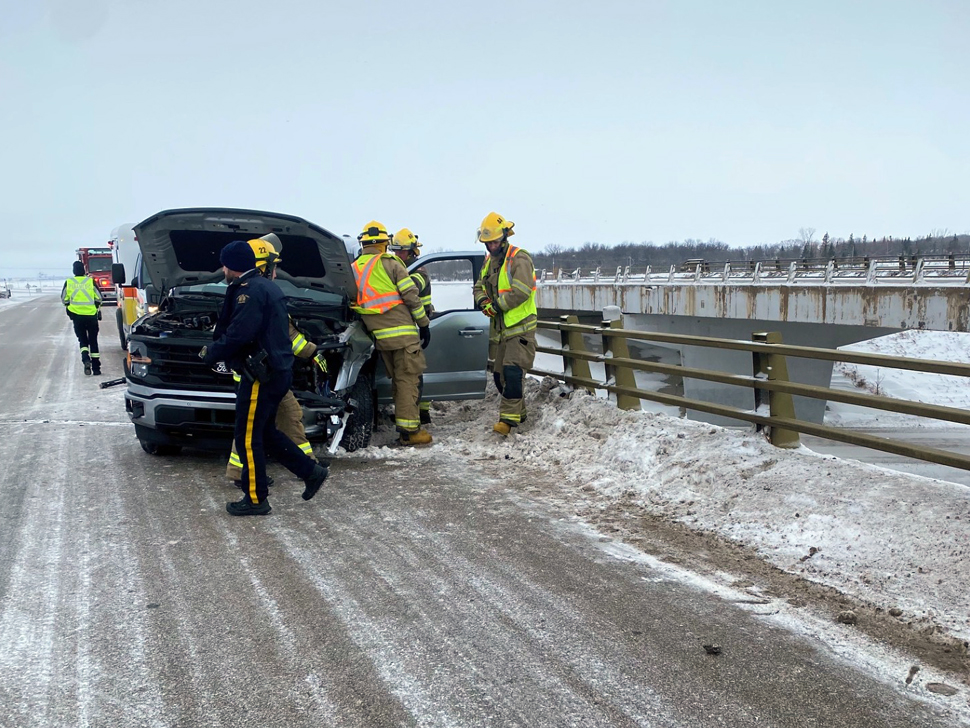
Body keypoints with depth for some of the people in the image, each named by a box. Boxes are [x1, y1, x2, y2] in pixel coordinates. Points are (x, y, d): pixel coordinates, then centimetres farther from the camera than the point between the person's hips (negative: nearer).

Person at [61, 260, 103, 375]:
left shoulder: (68, 282, 0)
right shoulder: (90, 281, -3)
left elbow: (64, 299, 8)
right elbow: (98, 298, 2)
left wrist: (69, 308, 26)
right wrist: (98, 309, 19)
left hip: (76, 315, 0)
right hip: (91, 315, 0)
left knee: (82, 340, 11)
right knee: (93, 341, 9)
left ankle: (85, 358, -17)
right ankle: (96, 368, 7)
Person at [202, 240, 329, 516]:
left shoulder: (250, 291, -17)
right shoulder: (267, 287, 16)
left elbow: (238, 335, -24)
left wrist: (210, 353, -8)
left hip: (261, 375, -10)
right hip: (276, 371, 10)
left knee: (248, 437, -1)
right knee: (265, 432, 20)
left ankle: (256, 499, 7)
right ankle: (312, 471, 21)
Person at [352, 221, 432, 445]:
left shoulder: (353, 269, 11)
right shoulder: (389, 263, -6)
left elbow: (355, 303, 14)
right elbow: (411, 295, -8)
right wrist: (424, 324, -1)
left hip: (379, 335, 6)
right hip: (403, 331, -6)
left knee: (397, 379, 17)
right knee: (409, 379, -4)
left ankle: (403, 421, 20)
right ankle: (409, 429, -7)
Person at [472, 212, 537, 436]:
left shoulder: (519, 258, -13)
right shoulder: (489, 261, 14)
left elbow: (521, 291, -23)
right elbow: (479, 286, 17)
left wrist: (498, 305, -16)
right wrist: (483, 301, -5)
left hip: (520, 327, -9)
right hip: (498, 328, 9)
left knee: (512, 371, -16)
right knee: (499, 374, 11)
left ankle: (508, 417, -13)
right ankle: (519, 412, 25)